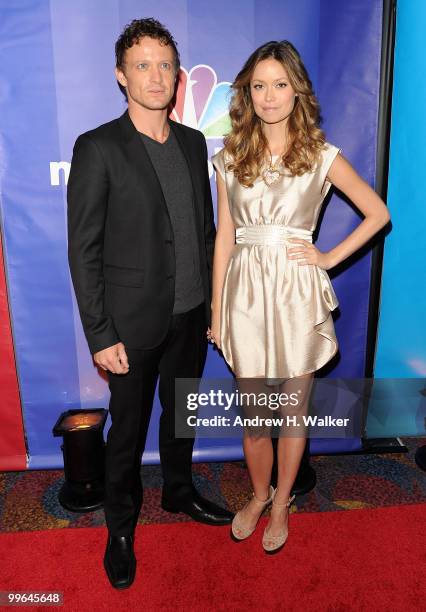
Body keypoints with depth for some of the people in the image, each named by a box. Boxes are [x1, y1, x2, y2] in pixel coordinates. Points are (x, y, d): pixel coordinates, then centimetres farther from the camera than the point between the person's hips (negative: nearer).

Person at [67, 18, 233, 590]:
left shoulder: (194, 142, 6)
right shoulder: (98, 149, -11)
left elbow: (206, 228, 10)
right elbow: (83, 251, -12)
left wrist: (213, 301, 8)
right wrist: (101, 336, -15)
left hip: (191, 315, 5)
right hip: (135, 322, -5)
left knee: (181, 412, 22)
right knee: (129, 427, 12)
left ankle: (179, 492, 48)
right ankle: (121, 526, 36)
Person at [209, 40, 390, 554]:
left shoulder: (322, 156, 1)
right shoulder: (230, 158, 5)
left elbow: (378, 213, 8)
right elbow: (224, 238, 6)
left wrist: (330, 257, -2)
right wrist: (216, 312, 6)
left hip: (297, 296, -1)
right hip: (247, 294, 2)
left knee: (292, 410, 12)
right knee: (252, 414, 12)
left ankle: (281, 504, 36)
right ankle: (259, 494, 39)